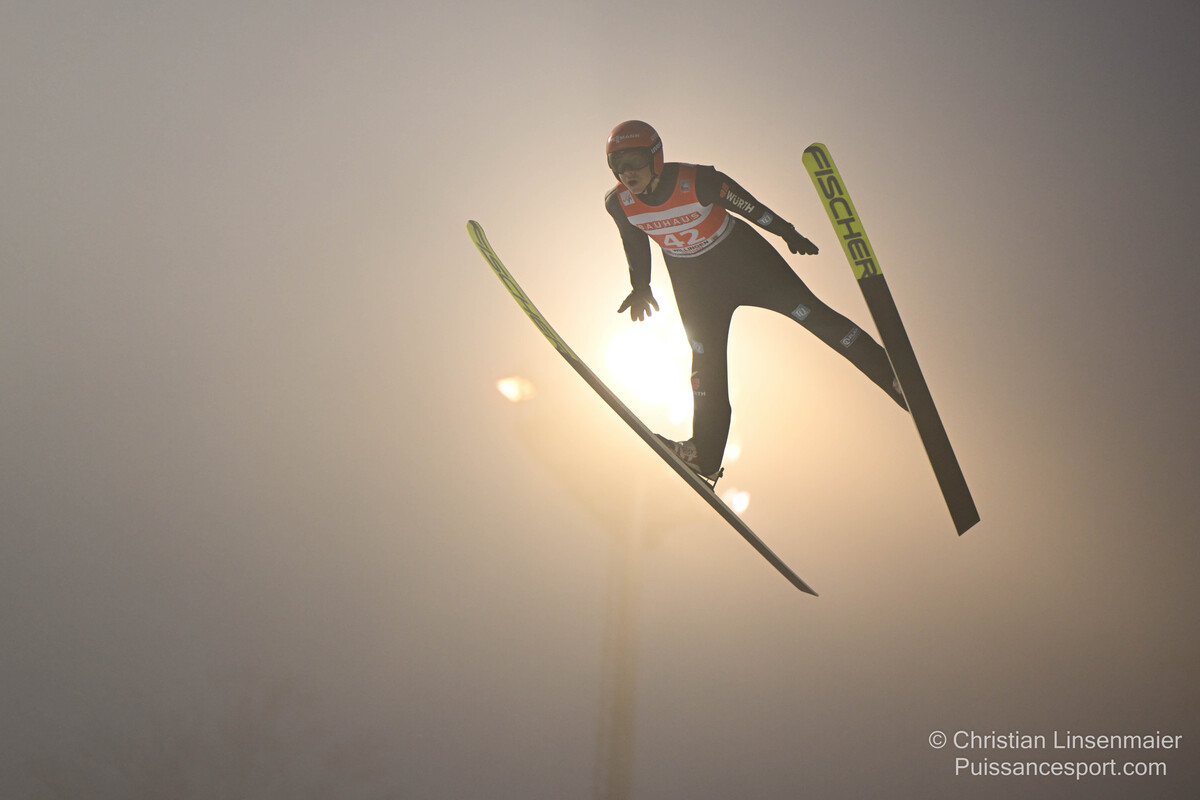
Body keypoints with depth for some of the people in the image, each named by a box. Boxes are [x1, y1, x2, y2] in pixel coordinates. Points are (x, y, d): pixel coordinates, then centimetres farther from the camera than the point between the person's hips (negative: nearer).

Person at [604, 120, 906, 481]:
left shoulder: (697, 181, -31)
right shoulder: (618, 203, -19)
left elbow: (750, 207, -14)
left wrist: (789, 234, -2)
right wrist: (641, 287, 13)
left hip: (741, 256, -3)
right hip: (693, 279, 3)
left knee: (809, 311, -6)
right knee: (706, 360, 2)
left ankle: (892, 372, 5)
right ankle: (705, 453, 12)